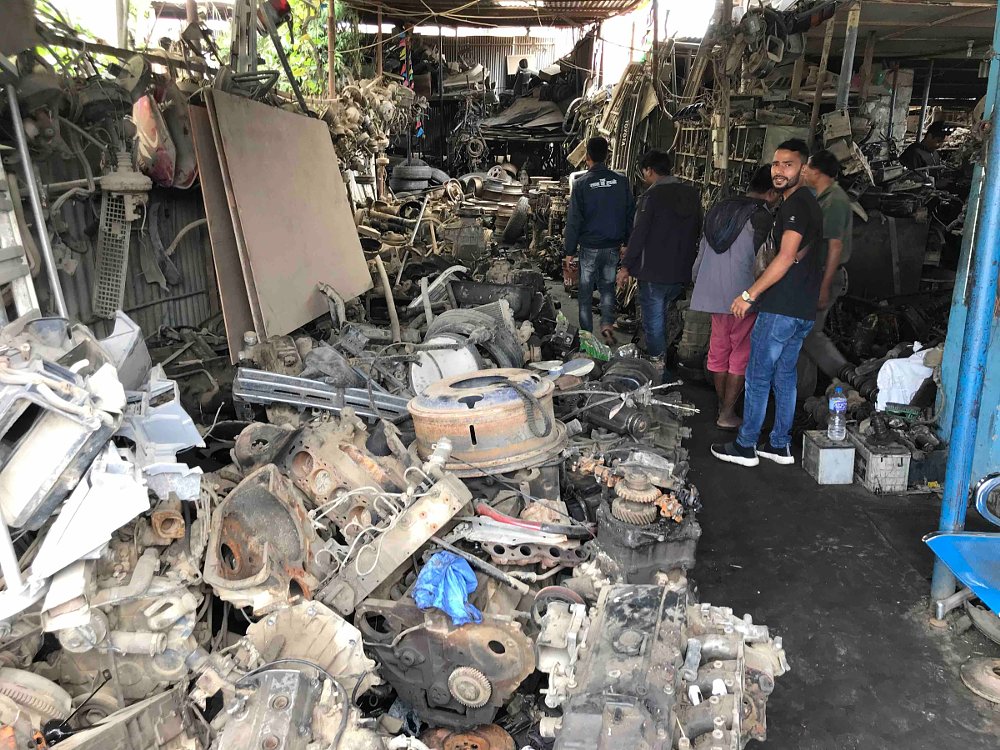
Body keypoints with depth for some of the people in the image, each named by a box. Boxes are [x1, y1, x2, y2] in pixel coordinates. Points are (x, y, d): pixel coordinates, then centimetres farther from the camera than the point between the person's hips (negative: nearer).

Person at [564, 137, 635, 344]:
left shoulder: (581, 183, -10)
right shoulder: (621, 181, -1)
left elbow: (573, 220, -9)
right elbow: (631, 213, 4)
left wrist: (570, 251, -3)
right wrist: (627, 242, 14)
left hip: (589, 247, -3)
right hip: (614, 246, 3)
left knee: (585, 290, 9)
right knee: (608, 286, 20)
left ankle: (586, 334, 14)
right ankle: (607, 323, 5)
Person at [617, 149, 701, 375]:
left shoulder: (652, 195, -14)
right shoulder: (692, 194, 7)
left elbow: (639, 234, -15)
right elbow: (696, 232, 13)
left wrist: (626, 266, -8)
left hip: (654, 272, -7)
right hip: (681, 273, 7)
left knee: (653, 322, 3)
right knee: (661, 317, 22)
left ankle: (658, 367, 5)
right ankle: (660, 359, 31)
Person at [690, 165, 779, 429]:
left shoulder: (719, 209, 13)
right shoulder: (761, 217, -10)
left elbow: (701, 255, 17)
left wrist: (700, 286, 25)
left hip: (712, 295, 7)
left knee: (719, 350, 16)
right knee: (741, 354, 3)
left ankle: (722, 406, 26)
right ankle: (728, 414, 6)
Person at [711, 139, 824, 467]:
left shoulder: (795, 203, -15)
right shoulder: (808, 202, 17)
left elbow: (786, 258, -23)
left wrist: (749, 295, -19)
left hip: (781, 308, -10)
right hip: (803, 309, 10)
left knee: (758, 377, 0)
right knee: (784, 375, 15)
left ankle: (745, 447, 9)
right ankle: (780, 446, 23)